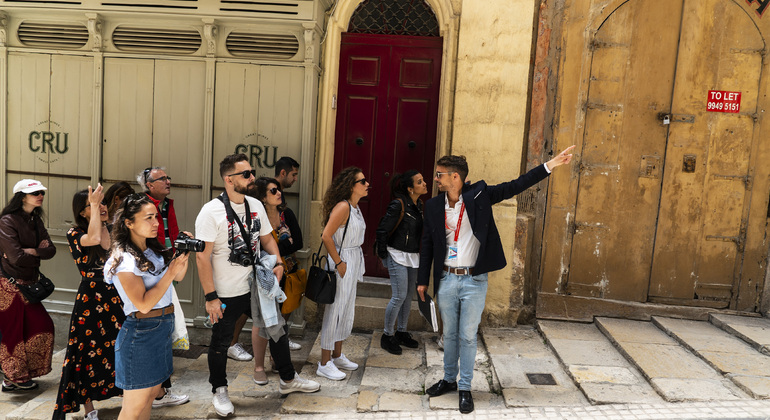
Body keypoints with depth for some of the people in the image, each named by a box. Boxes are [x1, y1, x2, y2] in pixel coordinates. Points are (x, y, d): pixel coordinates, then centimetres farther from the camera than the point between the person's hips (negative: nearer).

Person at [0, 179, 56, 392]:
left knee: (41, 327, 10)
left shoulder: (35, 220, 9)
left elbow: (51, 250, 1)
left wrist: (30, 251, -15)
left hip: (28, 283, 8)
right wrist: (39, 251, -6)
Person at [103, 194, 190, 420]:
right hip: (142, 331, -8)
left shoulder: (154, 250, 6)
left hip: (163, 328, 8)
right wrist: (171, 271, -22)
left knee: (151, 393, 18)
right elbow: (144, 304, -22)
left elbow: (178, 278, 14)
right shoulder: (126, 259, -18)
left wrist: (183, 254, -3)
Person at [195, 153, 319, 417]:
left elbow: (267, 238, 15)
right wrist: (211, 297, -19)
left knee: (278, 330, 14)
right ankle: (219, 391, 35)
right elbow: (202, 257, -17)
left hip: (256, 286, 6)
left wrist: (278, 263, -3)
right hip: (226, 294, -6)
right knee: (220, 344, 11)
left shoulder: (256, 205, 3)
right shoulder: (211, 211, -16)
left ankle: (288, 380, 34)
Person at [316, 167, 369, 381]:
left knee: (347, 310, 17)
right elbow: (326, 236, -24)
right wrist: (338, 263, -19)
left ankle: (337, 356, 31)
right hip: (343, 262, -10)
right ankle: (325, 363, 9)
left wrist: (356, 267, 14)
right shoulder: (343, 207, -18)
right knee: (335, 310, -2)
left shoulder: (355, 207, 11)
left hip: (354, 262, 10)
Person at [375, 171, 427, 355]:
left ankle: (402, 332, 27)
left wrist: (418, 253, 14)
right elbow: (382, 230, -14)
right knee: (399, 296, -7)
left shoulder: (419, 205, 6)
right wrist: (383, 255, -9)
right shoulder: (398, 205, -17)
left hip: (413, 257, 8)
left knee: (409, 295, 13)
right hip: (398, 256, -8)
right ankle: (387, 335, 9)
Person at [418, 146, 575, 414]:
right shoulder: (433, 206, 1)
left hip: (474, 281, -3)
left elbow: (515, 187, -9)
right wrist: (422, 280, 9)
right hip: (446, 280, 3)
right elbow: (427, 244, 7)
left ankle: (465, 388, 21)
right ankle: (449, 379, 34)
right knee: (449, 334, 16)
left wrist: (549, 166, -16)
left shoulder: (478, 195, -7)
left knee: (468, 336, 6)